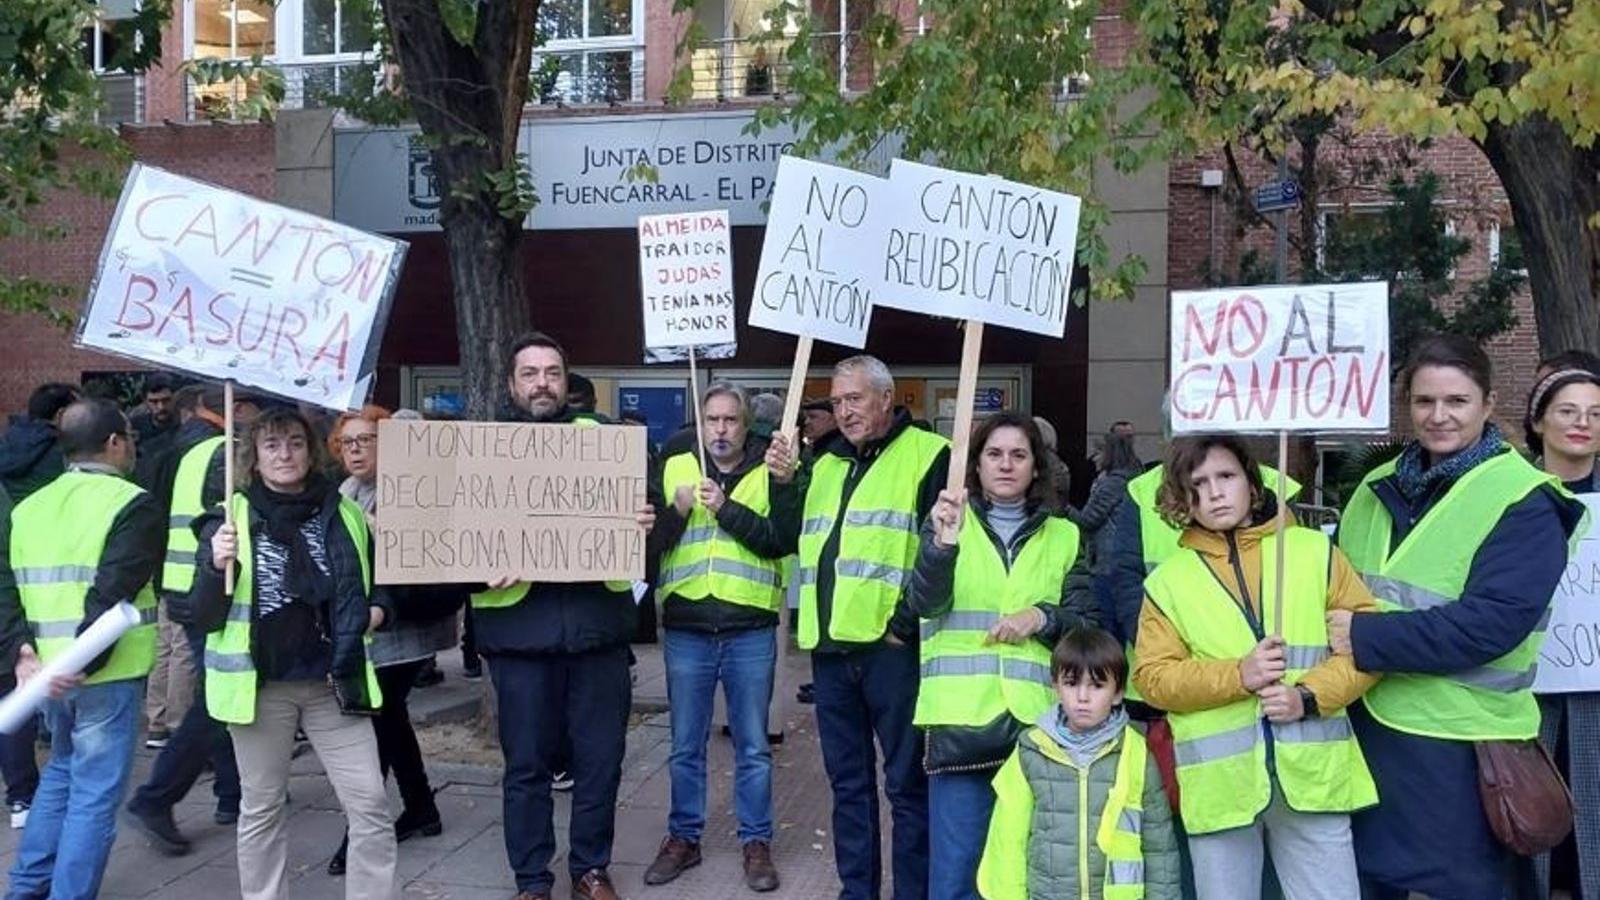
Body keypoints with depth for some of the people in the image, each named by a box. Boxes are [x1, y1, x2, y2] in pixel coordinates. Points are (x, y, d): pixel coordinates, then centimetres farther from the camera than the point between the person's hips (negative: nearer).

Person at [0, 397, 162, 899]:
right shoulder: (132, 505, -11)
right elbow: (111, 595, -21)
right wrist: (82, 664, -19)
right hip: (106, 672, -7)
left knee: (62, 770, 26)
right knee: (95, 792, 2)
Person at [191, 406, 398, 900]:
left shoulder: (346, 516, 4)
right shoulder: (230, 519, -3)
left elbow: (375, 581, 21)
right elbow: (206, 617, -5)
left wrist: (378, 608, 0)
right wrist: (217, 567, -22)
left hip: (335, 681, 2)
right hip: (260, 684, -2)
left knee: (370, 803, -1)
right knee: (262, 809, 13)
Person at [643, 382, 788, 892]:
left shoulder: (769, 474, 2)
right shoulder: (673, 468, 6)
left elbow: (779, 541, -12)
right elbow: (646, 540, 1)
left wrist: (725, 508, -20)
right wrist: (678, 510, -15)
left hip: (751, 629, -1)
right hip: (686, 628, 2)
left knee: (753, 746, 8)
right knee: (686, 745, 11)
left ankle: (756, 842, 21)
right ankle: (684, 837, 26)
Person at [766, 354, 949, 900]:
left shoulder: (928, 455, -4)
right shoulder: (826, 464, 19)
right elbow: (793, 540, 20)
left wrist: (909, 621, -15)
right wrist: (784, 483, 5)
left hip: (891, 647, -7)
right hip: (829, 647, 7)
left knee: (906, 782, 3)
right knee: (847, 780, 16)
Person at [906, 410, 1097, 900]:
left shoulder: (1063, 537, 12)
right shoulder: (948, 521, 6)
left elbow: (1088, 623, 9)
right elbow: (923, 604, -10)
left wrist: (1041, 618, -11)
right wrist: (942, 545, -28)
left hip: (1037, 724, 2)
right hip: (961, 720, -2)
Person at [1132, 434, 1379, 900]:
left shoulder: (1314, 551, 6)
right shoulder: (1168, 580, 5)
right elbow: (1152, 676, -1)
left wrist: (1310, 695, -11)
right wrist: (1237, 676, -15)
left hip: (1313, 774, 0)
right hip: (1219, 783, 0)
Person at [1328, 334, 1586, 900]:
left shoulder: (1524, 504, -10)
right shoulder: (1380, 487, 8)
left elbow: (1494, 622, -21)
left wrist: (1366, 639, -23)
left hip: (1458, 741, -5)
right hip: (1366, 724, 6)